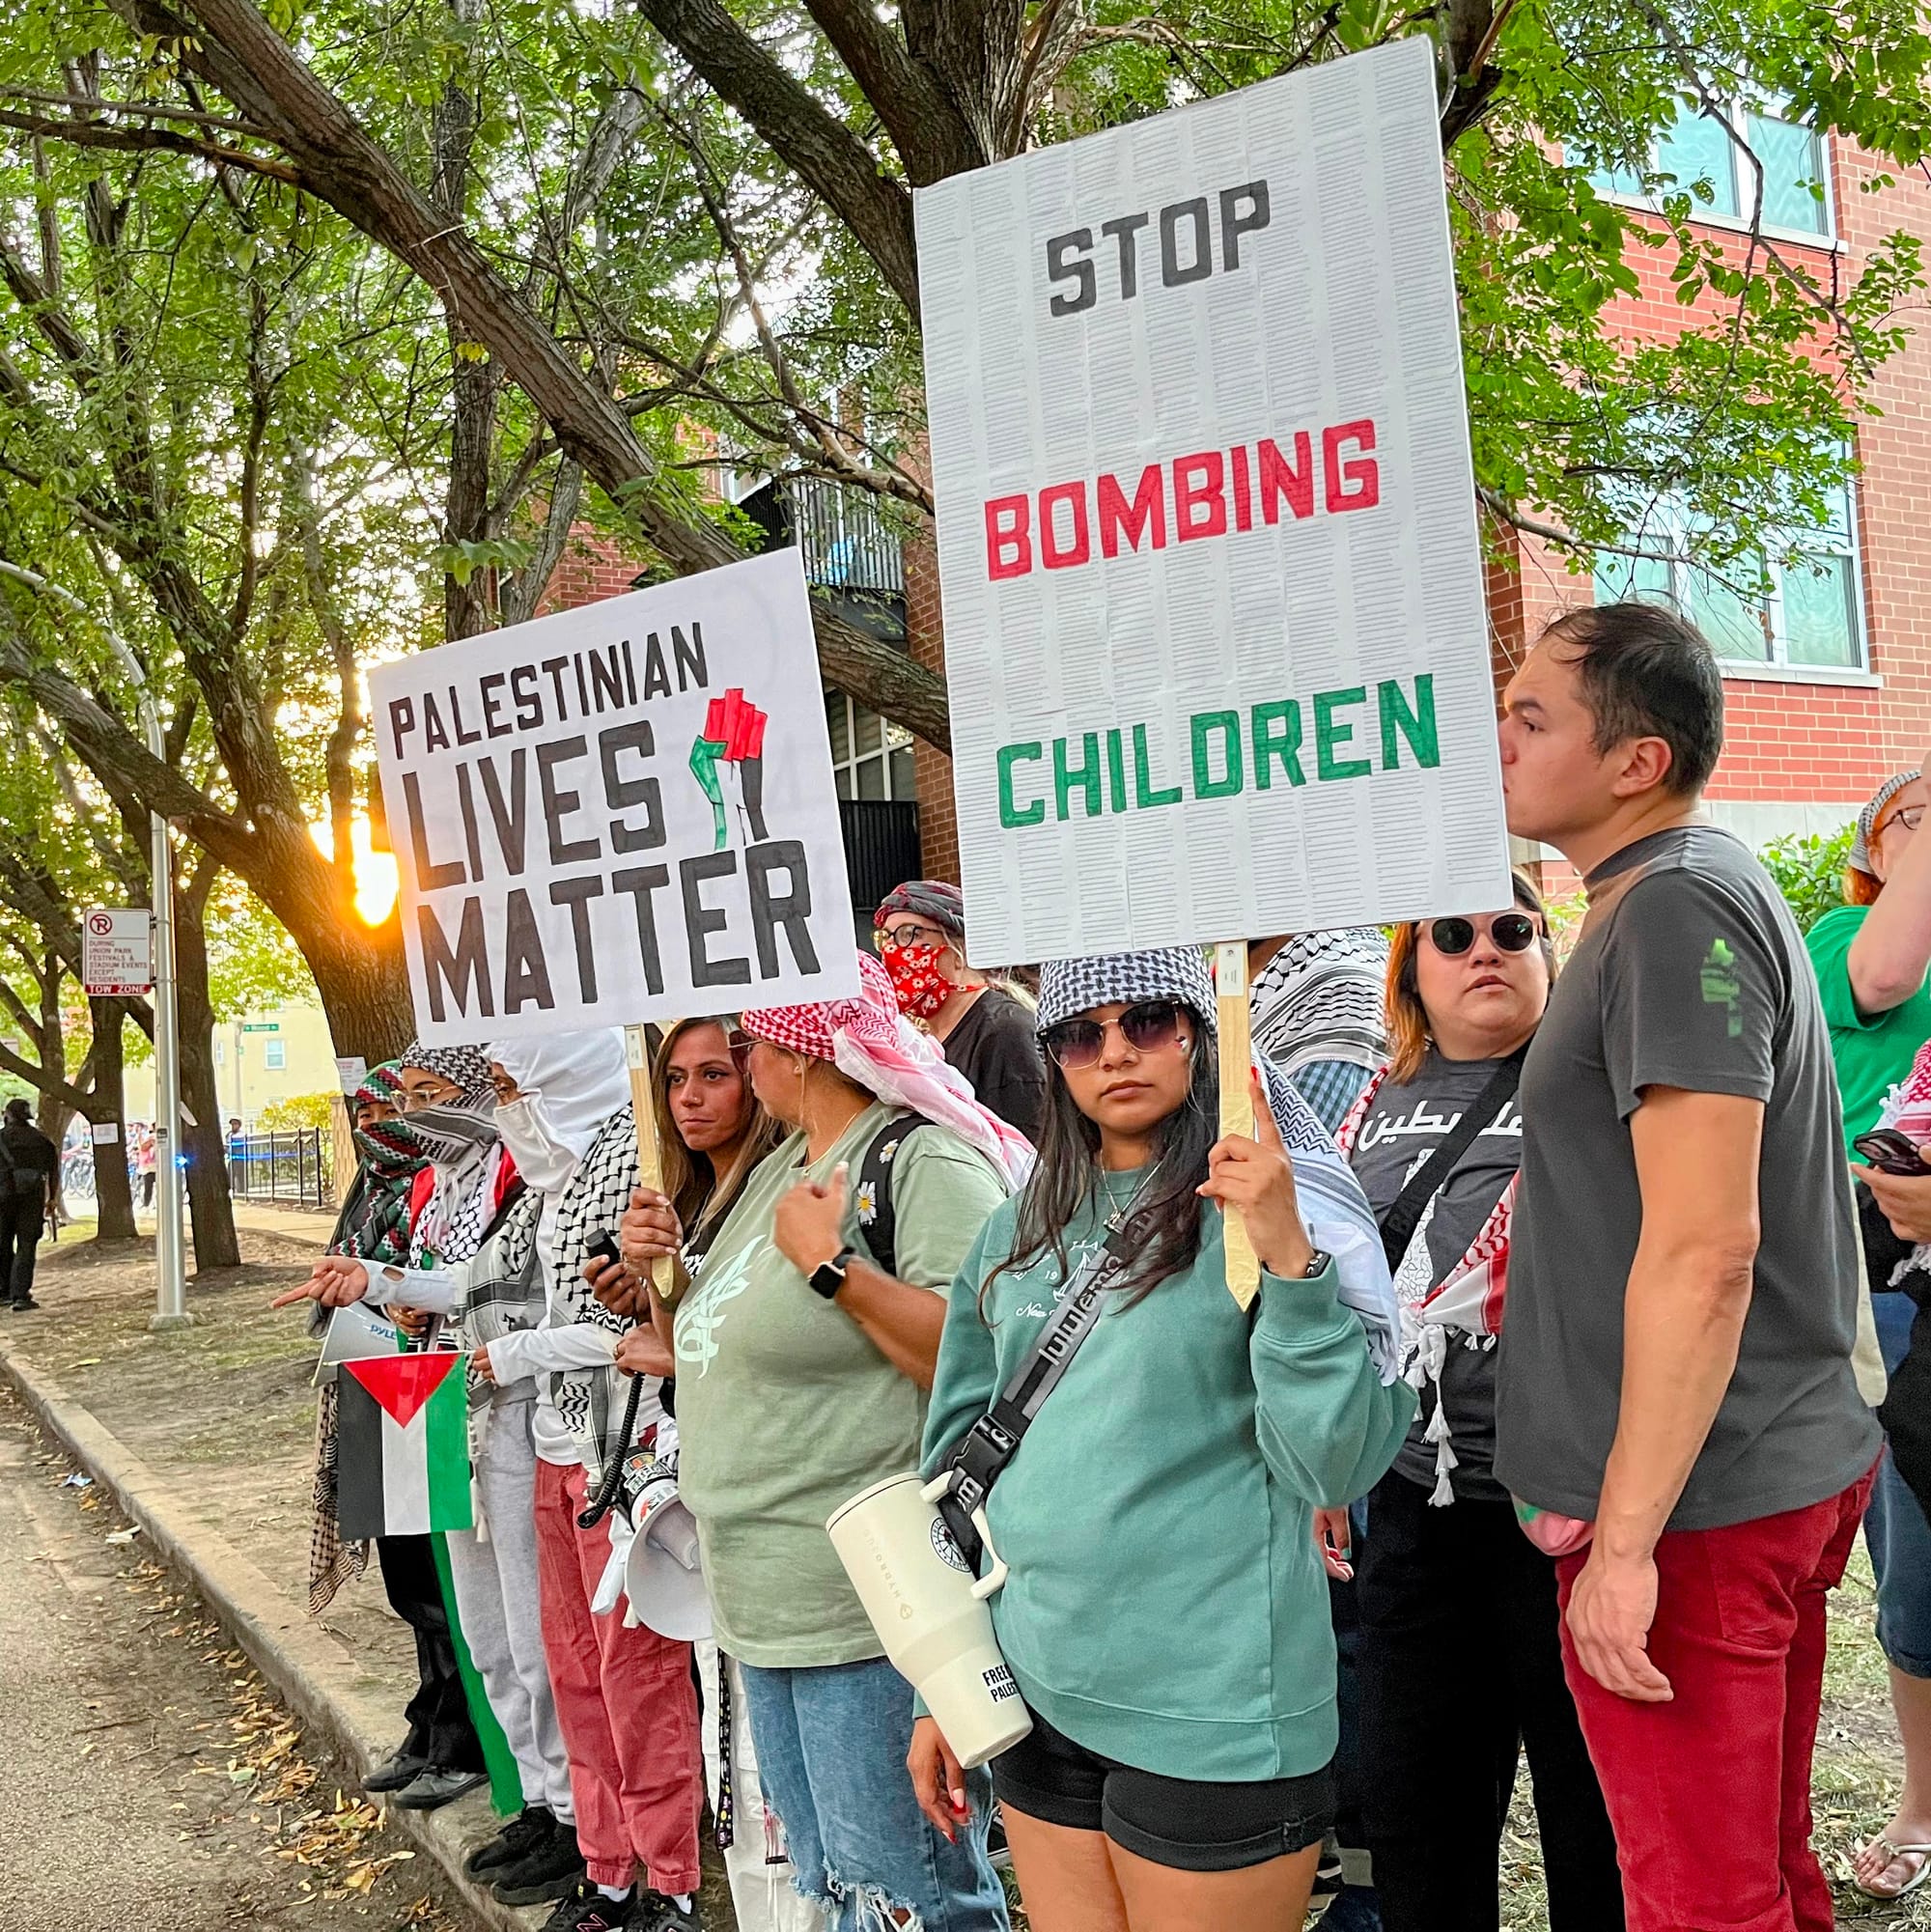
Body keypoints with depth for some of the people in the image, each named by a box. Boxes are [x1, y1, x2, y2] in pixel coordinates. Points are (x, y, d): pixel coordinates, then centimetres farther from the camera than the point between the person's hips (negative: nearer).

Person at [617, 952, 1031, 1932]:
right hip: (766, 1598, 10)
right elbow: (721, 1349, 24)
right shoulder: (783, 1164, 15)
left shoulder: (925, 1161, -14)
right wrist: (659, 1271, 7)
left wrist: (830, 1262, -24)